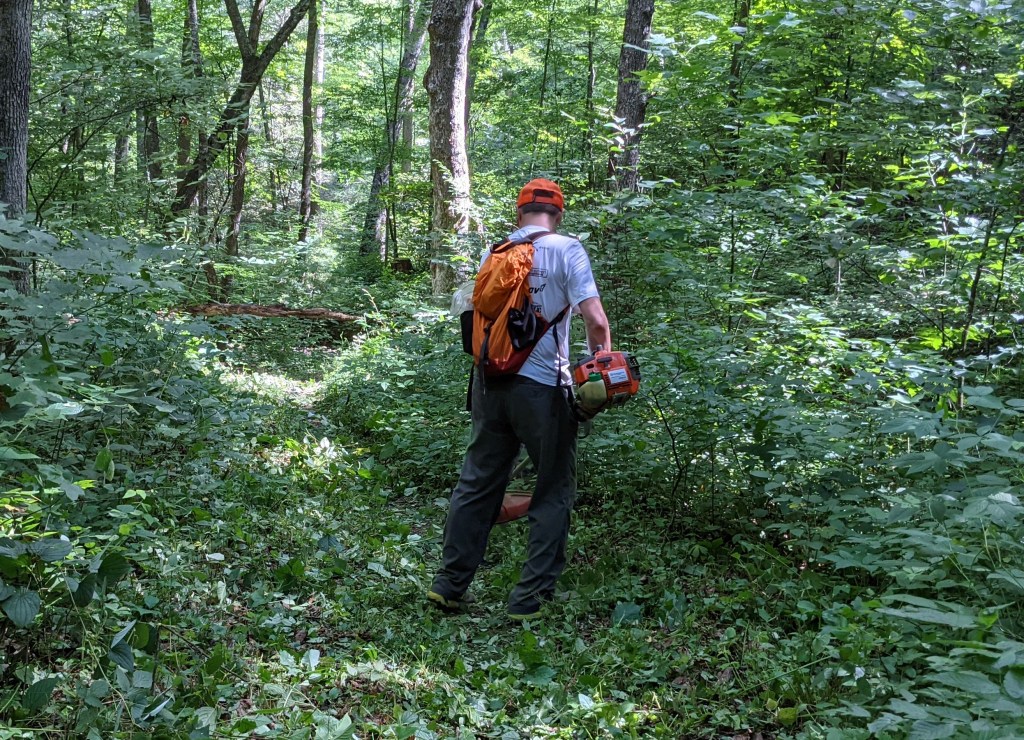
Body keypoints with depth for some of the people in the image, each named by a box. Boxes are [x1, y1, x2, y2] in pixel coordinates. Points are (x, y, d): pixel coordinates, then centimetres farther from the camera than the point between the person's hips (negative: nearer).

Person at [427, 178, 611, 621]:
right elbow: (595, 320, -12)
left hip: (491, 383, 5)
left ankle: (449, 584, 20)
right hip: (543, 386, -4)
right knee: (553, 493, 8)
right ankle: (531, 598, 7)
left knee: (477, 484, 15)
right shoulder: (567, 251, -4)